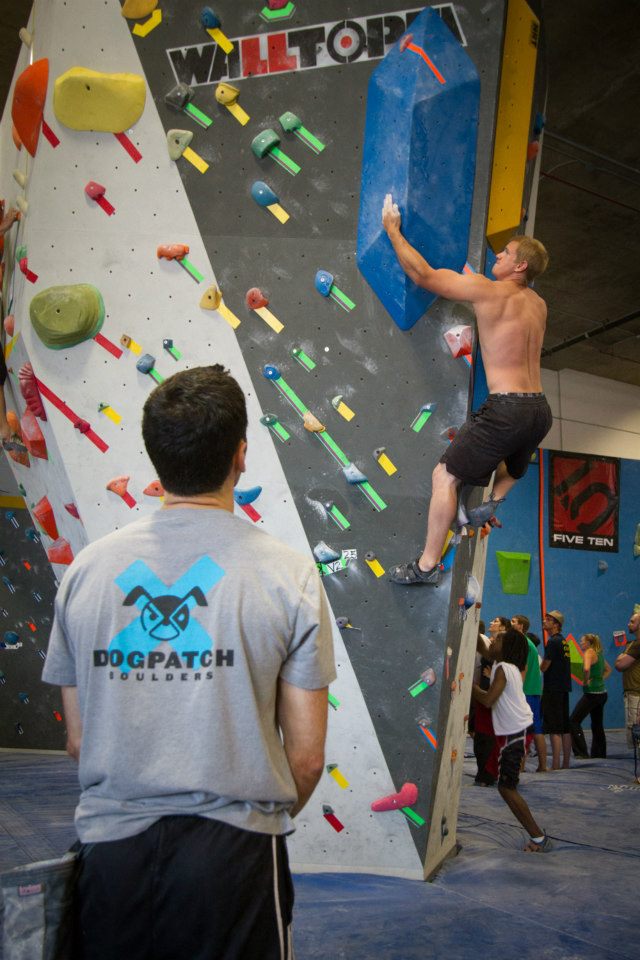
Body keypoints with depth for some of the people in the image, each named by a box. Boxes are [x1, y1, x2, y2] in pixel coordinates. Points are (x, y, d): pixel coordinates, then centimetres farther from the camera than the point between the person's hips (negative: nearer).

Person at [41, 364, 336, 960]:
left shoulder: (86, 569, -3)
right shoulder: (290, 575, -11)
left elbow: (78, 741, 5)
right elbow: (306, 756, -6)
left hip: (109, 849, 3)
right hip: (234, 854, -2)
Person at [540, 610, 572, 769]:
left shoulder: (552, 642, -13)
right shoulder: (563, 641, 15)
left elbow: (544, 667, -13)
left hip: (553, 689, -9)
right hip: (564, 687, 9)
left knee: (554, 730, -9)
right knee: (565, 728, 11)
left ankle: (555, 766, -10)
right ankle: (566, 764, 16)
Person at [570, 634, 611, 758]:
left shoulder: (589, 653, -13)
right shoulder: (599, 653, 13)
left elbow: (586, 669, -33)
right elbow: (608, 669, 28)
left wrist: (585, 681, -17)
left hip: (591, 694, -9)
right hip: (602, 693, 9)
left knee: (574, 720, -6)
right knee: (597, 725, 16)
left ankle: (582, 753, -11)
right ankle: (599, 754, 22)